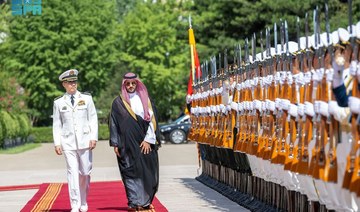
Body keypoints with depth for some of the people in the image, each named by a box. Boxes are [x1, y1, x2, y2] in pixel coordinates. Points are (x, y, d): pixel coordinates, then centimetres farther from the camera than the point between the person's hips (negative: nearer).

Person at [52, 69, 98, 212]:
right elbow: (56, 124, 8)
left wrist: (93, 138, -5)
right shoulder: (59, 102, 7)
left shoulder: (86, 98, 7)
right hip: (68, 142, -1)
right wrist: (57, 143, 0)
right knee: (72, 172, -8)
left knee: (85, 172, 5)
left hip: (85, 141, 1)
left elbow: (93, 119, 5)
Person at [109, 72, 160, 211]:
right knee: (131, 171, -5)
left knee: (147, 171, 1)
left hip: (145, 143, 2)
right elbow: (113, 123, 5)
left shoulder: (144, 99, 9)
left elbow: (152, 119, 4)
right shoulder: (118, 102, 5)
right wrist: (115, 144, -1)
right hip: (128, 143, -2)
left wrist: (148, 140, -5)